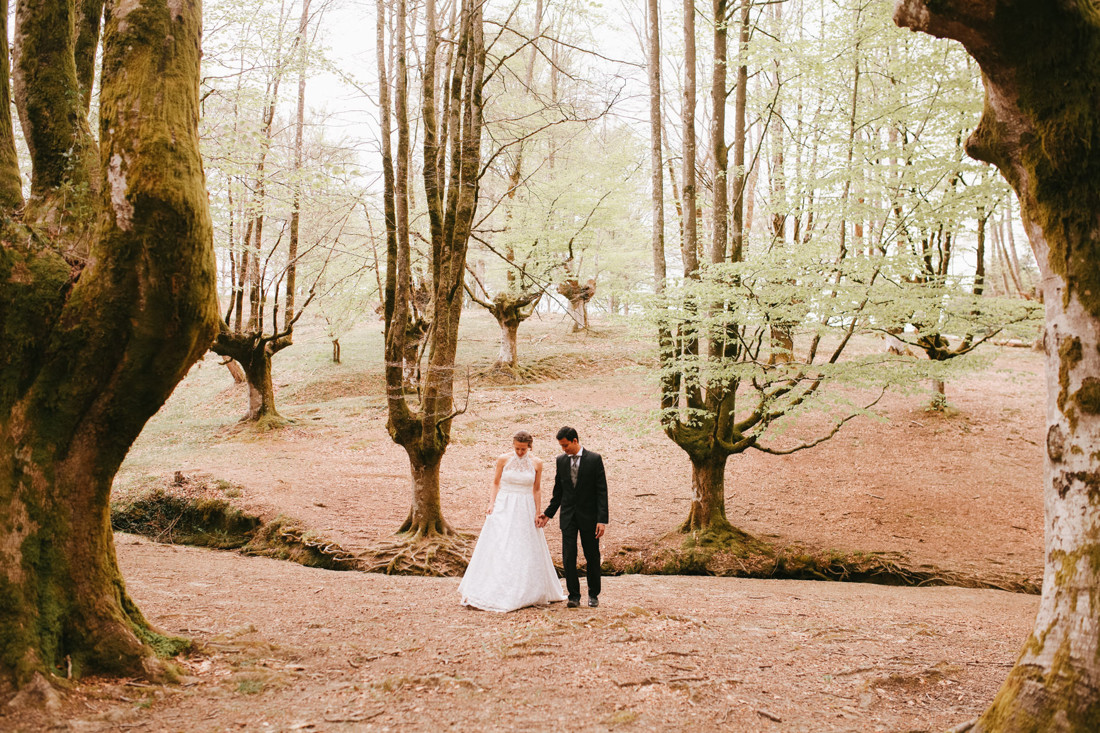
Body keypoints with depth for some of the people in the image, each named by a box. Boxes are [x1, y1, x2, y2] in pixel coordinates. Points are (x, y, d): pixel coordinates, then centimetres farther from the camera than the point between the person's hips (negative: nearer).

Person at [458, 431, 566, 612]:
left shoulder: (536, 464, 1)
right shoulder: (503, 460, -1)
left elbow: (537, 490, 7)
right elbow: (496, 483, 5)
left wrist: (538, 513, 3)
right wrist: (491, 504, -7)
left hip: (526, 510, 1)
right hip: (504, 508, -1)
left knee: (527, 552, 6)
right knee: (497, 548, -4)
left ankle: (530, 594, 18)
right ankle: (487, 593, -1)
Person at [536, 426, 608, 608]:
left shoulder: (594, 459, -7)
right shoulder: (561, 460, 5)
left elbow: (602, 491, -9)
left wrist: (602, 520, -14)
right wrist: (547, 513, 5)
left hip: (588, 515, -3)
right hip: (568, 516, 3)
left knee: (592, 557, 7)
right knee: (568, 557, -3)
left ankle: (593, 594, 21)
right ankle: (574, 595, 6)